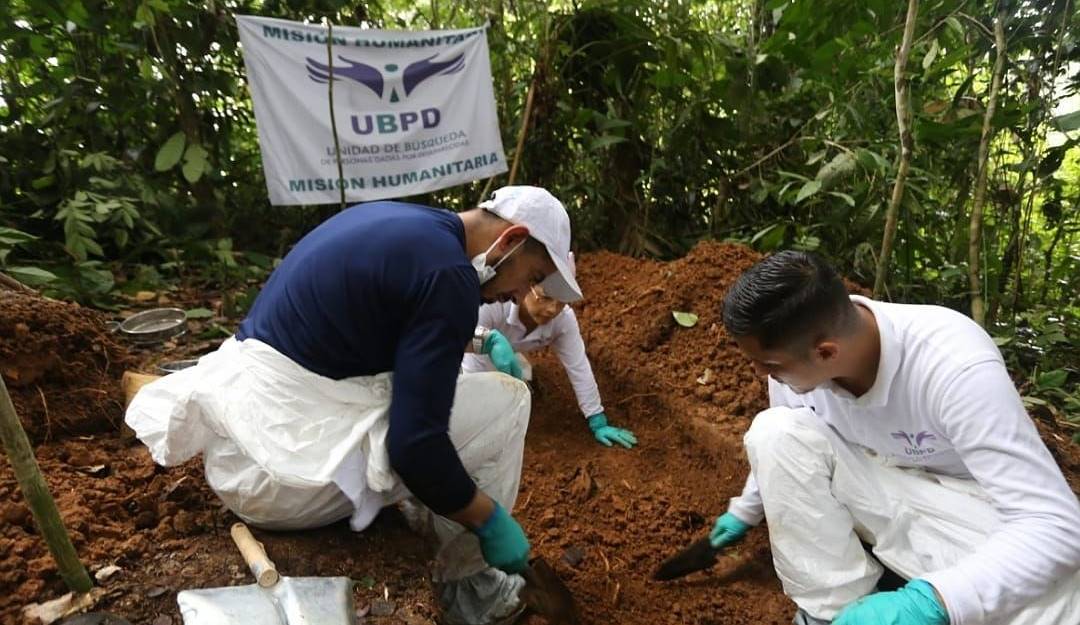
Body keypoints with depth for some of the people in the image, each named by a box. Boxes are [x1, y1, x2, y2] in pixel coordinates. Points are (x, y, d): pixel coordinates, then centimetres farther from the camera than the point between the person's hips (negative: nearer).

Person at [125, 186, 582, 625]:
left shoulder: (397, 221, 9)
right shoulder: (450, 275, -18)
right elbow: (414, 443, -20)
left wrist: (477, 340, 31)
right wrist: (492, 522, -7)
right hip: (288, 467, -9)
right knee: (506, 400, -2)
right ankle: (467, 586, 16)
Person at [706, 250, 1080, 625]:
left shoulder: (955, 365, -34)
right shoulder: (794, 354, -17)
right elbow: (776, 449, 6)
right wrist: (745, 510, 20)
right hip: (872, 487, 5)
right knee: (775, 432, -25)